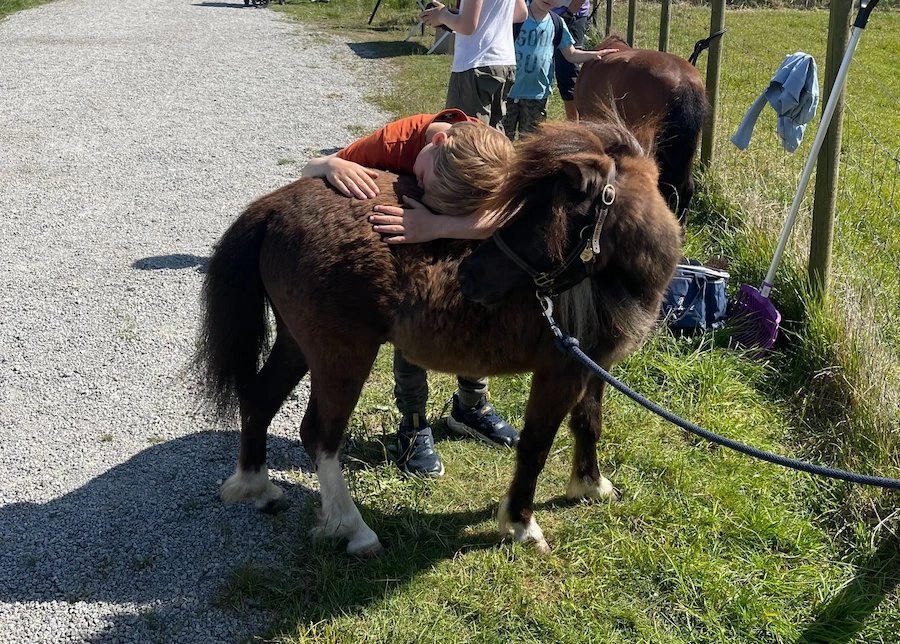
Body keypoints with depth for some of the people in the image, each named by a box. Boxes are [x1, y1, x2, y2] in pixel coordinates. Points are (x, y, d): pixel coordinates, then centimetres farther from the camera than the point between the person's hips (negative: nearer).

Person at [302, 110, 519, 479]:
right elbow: (309, 171, -27)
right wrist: (332, 165, -51)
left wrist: (437, 227, -67)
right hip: (402, 259, -2)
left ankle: (471, 407, 32)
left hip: (461, 248, 2)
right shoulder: (395, 141, -37)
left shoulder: (492, 159, -38)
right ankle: (414, 428, 11)